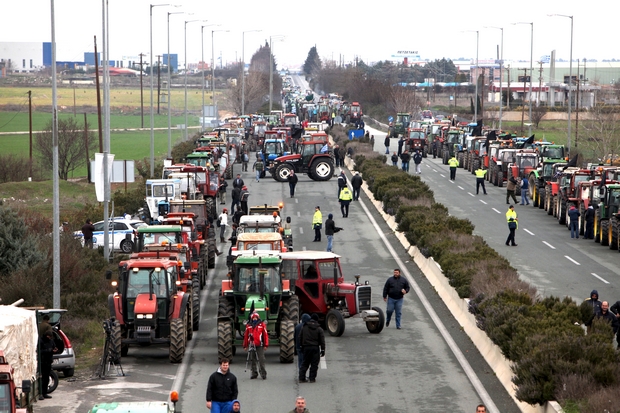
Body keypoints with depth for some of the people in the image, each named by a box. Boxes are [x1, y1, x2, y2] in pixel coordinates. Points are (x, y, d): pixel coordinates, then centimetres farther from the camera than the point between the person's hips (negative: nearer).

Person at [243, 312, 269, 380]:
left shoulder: (262, 324, 1)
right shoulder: (248, 326, 8)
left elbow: (265, 335, 0)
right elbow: (246, 336, 11)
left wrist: (266, 345, -3)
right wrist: (245, 346, 9)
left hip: (260, 346, -3)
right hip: (251, 345, 3)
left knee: (261, 360, -5)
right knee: (253, 360, 8)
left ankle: (263, 374, -2)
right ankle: (254, 373, 16)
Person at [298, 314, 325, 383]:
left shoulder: (304, 328, 5)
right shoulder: (319, 329, -2)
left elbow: (300, 338, 9)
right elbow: (322, 341, -3)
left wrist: (302, 346, 18)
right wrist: (323, 350, 2)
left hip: (306, 348, 3)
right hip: (315, 348, -2)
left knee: (305, 363, 9)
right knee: (314, 364, 4)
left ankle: (301, 378, 4)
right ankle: (312, 378, 4)